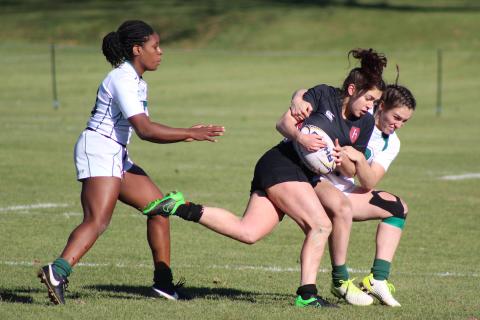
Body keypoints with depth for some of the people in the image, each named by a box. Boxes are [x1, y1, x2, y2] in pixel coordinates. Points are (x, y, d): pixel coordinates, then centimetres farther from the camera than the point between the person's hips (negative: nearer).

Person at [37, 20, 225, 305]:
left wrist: (185, 135, 5)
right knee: (98, 221, -25)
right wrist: (191, 133, -20)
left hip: (117, 157, 10)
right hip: (98, 150, -10)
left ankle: (164, 282, 18)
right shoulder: (122, 80, -16)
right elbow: (145, 130, -24)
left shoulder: (138, 83, 16)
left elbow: (146, 131, 18)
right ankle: (58, 272, -41)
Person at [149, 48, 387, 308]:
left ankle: (183, 208, 0)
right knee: (321, 225, -18)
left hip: (302, 177, 7)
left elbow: (351, 170, 12)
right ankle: (307, 293, -16)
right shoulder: (323, 95, -7)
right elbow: (284, 121, -8)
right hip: (282, 166, -7)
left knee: (248, 232, -6)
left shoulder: (365, 123, 10)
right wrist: (300, 137, -28)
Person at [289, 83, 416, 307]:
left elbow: (368, 184, -8)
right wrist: (298, 100, -34)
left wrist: (359, 159, -27)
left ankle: (377, 279, -3)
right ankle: (340, 281, -30)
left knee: (398, 208, 5)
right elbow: (308, 94, -11)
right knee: (340, 205, -38)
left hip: (343, 189, 8)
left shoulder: (391, 144, 3)